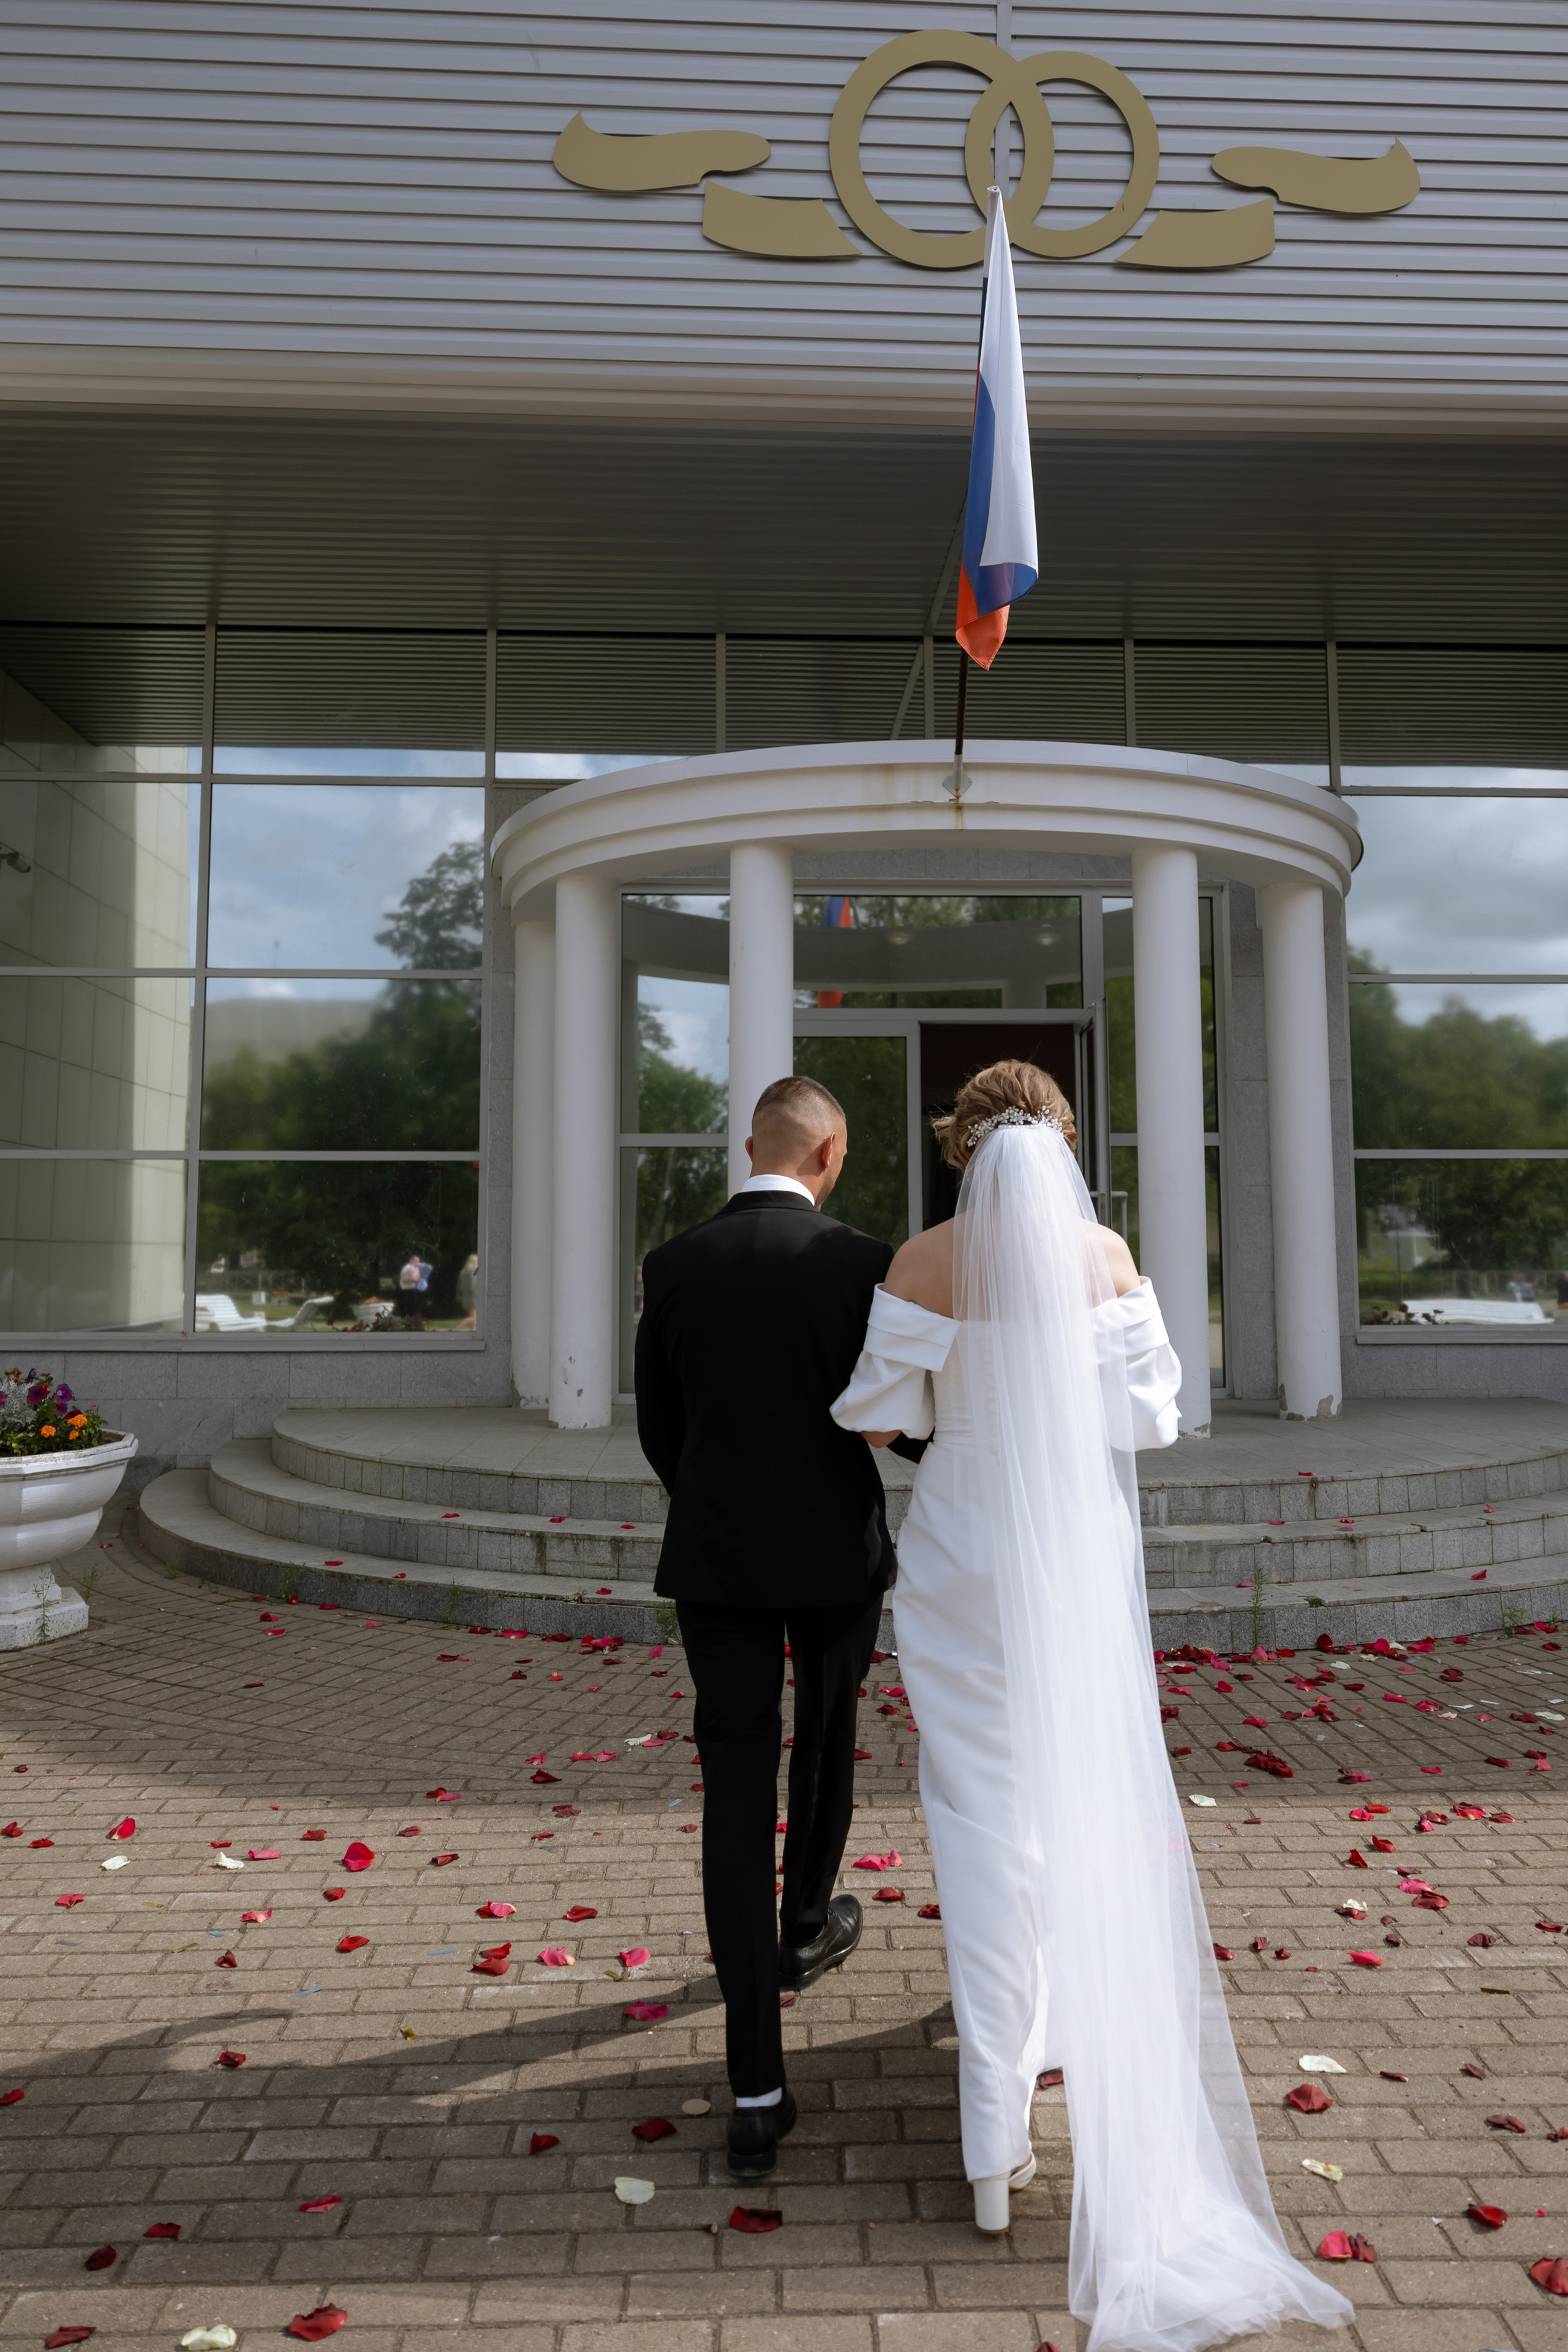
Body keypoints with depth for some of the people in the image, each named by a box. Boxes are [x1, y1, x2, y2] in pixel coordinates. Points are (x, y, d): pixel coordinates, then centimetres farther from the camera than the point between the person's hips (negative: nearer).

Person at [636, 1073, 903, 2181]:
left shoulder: (672, 1267, -5)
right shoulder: (863, 1262, -13)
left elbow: (659, 1429, 5)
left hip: (715, 1560, 1)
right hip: (838, 1553, -1)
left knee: (736, 1799, 4)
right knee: (827, 1741, 26)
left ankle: (759, 2092, 4)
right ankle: (805, 1928, 50)